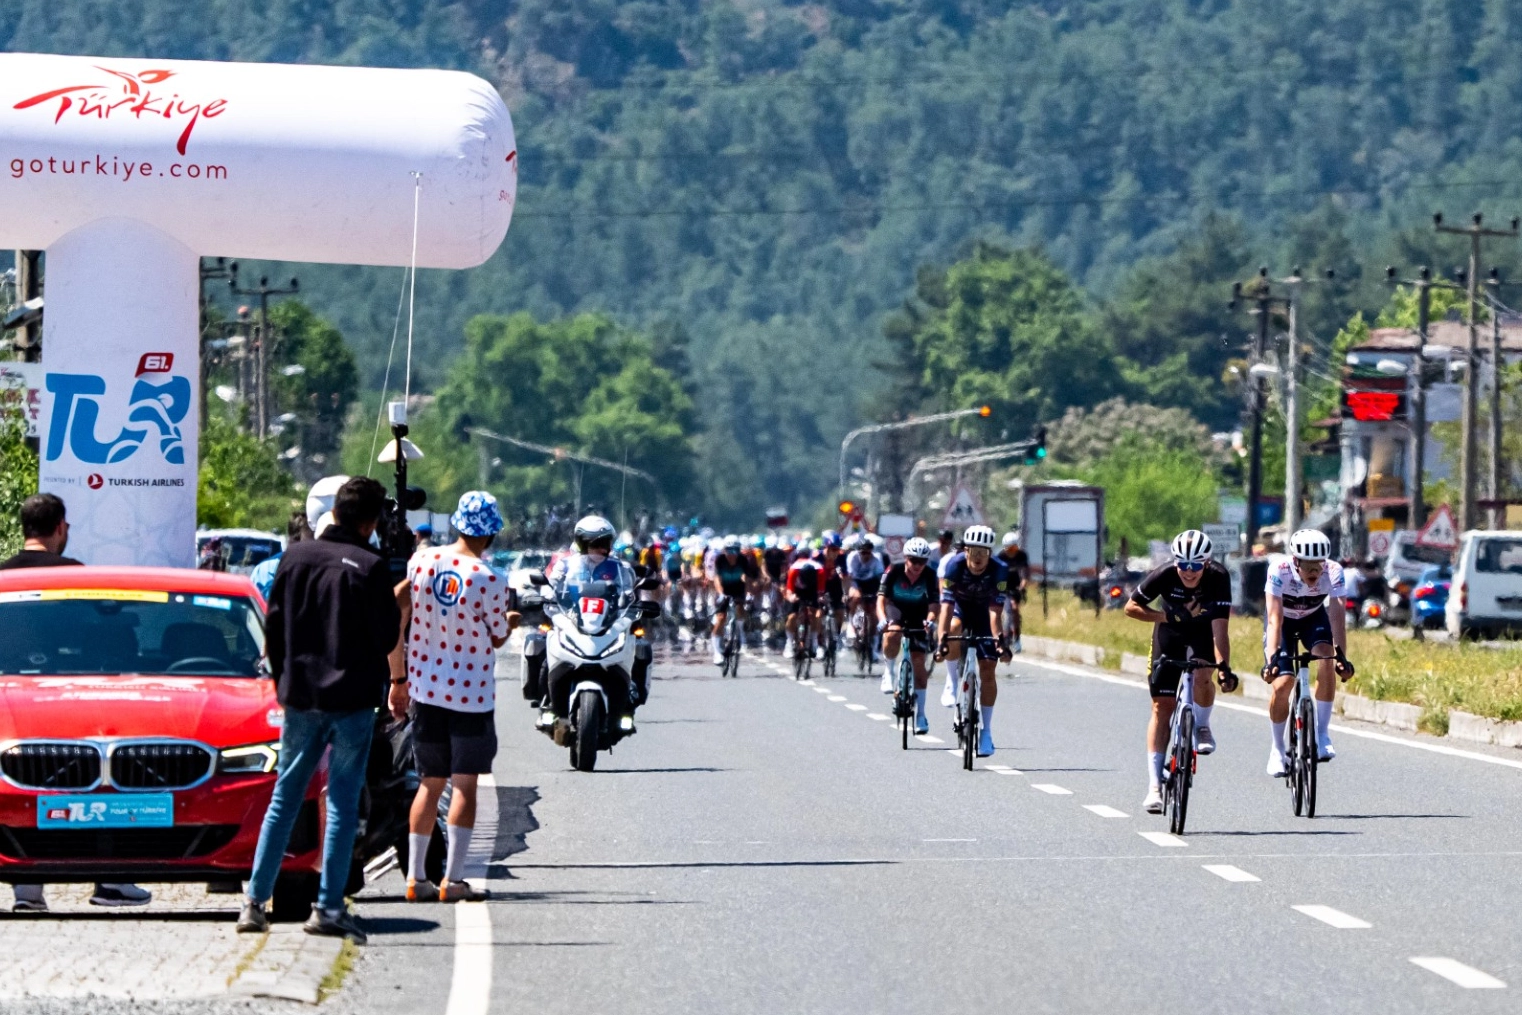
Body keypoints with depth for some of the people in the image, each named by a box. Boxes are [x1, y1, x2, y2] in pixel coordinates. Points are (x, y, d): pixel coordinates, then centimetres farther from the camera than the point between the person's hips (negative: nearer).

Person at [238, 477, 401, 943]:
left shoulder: (296, 557, 2)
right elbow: (387, 637, -7)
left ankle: (255, 901, 7)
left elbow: (273, 627, 7)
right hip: (353, 699, -4)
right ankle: (328, 908, -1)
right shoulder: (370, 568, -11)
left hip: (300, 696, 4)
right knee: (342, 805, 1)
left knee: (284, 800, 11)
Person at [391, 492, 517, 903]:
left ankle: (416, 877, 13)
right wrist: (509, 619, 20)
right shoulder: (489, 582, -17)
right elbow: (498, 638, -3)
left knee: (429, 784, 13)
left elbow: (394, 618, 0)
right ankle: (453, 880, 1)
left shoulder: (421, 560, -5)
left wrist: (399, 679, 9)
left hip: (425, 689, 4)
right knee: (464, 786, 3)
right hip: (471, 695, -4)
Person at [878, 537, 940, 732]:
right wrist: (883, 620, -47)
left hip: (918, 616, 1)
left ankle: (920, 714, 4)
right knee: (892, 636, -36)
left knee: (919, 663, -4)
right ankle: (890, 673, -9)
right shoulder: (893, 572, -24)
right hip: (896, 610, -1)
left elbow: (933, 604, -25)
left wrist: (930, 621, -46)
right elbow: (881, 599, -29)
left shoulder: (930, 575, -22)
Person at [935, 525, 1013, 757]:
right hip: (960, 609, 0)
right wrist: (942, 639, -44)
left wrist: (999, 639, -44)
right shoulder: (954, 565, -30)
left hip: (983, 614, 0)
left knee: (987, 670, -7)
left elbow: (995, 609, -32)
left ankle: (986, 731, 2)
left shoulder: (999, 570, -29)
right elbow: (946, 605, -34)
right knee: (954, 631, -36)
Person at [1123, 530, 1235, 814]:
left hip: (1204, 634, -1)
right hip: (1170, 633, 1)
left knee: (1202, 678, -32)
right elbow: (1131, 607, -15)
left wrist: (1224, 667, -47)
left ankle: (1201, 727, 2)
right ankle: (1155, 785, -3)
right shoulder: (1164, 576, -28)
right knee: (1162, 706, -6)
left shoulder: (1218, 578, -31)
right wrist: (1163, 617, -30)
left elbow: (1219, 628, -36)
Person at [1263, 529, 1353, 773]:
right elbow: (1275, 619, -38)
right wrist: (1272, 659, -48)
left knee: (1326, 657, -29)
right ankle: (1277, 750, 6)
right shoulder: (1279, 570, -35)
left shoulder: (1333, 572, -31)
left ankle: (1322, 734, -18)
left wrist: (1341, 656, -47)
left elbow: (1337, 615, -36)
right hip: (1284, 621, -1)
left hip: (1314, 618, 1)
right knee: (1282, 682, -16)